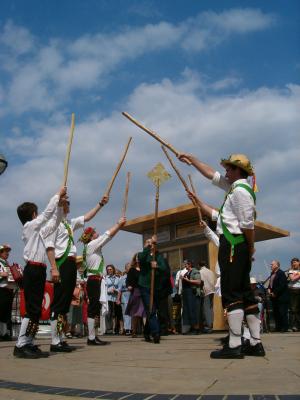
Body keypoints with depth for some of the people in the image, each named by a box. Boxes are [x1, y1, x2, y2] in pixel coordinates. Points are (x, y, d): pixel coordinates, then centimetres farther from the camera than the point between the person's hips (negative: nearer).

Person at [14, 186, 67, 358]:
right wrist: (58, 195, 6)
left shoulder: (37, 231, 21)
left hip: (38, 271, 10)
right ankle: (21, 346, -9)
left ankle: (29, 344, 11)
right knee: (32, 309, -12)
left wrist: (60, 206, 19)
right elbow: (47, 213, -3)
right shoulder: (30, 226, -2)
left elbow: (53, 224, 27)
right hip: (33, 271, -9)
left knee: (36, 309, 8)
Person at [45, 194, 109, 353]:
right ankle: (55, 342, -6)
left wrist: (100, 204, 32)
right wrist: (54, 268, -22)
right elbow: (50, 246, -14)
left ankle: (60, 340, 15)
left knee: (66, 302, 10)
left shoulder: (69, 223, 20)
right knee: (59, 302, -9)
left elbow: (86, 217, 32)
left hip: (71, 264, 9)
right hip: (61, 263, -9)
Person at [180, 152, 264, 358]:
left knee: (231, 294, -11)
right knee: (245, 293, 10)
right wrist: (192, 159, 32)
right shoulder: (236, 186, 19)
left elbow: (247, 224, -18)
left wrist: (251, 247, -5)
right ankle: (256, 343, 14)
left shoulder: (240, 190, -12)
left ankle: (234, 346, -11)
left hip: (233, 245, -10)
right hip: (240, 247, 10)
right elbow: (212, 174, 29)